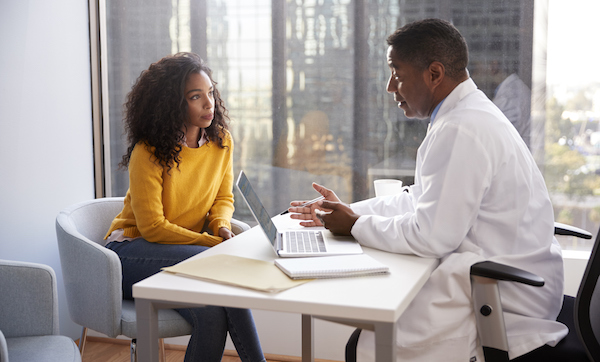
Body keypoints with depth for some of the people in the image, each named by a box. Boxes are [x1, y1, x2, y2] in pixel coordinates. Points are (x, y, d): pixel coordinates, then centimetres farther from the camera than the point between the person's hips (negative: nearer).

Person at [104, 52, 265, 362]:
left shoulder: (221, 141, 0)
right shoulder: (148, 153, -18)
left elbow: (223, 198, 12)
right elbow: (152, 227, -19)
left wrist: (222, 227, -11)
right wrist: (213, 243, -23)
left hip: (183, 247, 5)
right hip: (133, 250, -5)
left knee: (212, 312, -30)